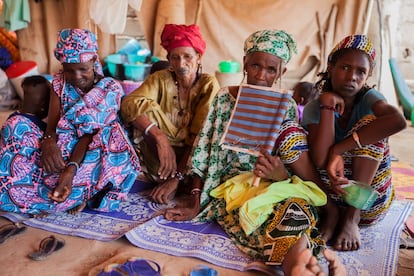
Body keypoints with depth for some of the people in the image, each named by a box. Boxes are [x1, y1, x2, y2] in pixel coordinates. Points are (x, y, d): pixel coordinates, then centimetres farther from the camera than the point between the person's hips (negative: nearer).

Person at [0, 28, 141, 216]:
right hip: (63, 150, 2)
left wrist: (71, 168, -37)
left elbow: (92, 132, -21)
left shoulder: (110, 88, -10)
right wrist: (48, 142, -37)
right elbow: (52, 125, -11)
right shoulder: (59, 82, 1)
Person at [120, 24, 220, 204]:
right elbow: (130, 103, -24)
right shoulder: (160, 79, -5)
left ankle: (168, 180, -18)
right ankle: (165, 176, -18)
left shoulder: (208, 85, -11)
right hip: (161, 156, 2)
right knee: (146, 111, -21)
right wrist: (160, 138, -38)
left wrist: (177, 177, -26)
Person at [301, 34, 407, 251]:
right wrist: (328, 105, -23)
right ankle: (331, 214, -11)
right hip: (330, 195, 1)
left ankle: (352, 217, -19)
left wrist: (339, 149, -34)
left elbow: (398, 120, -34)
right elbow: (320, 160, -23)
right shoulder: (314, 108, -7)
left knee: (368, 123, -20)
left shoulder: (368, 97, -8)